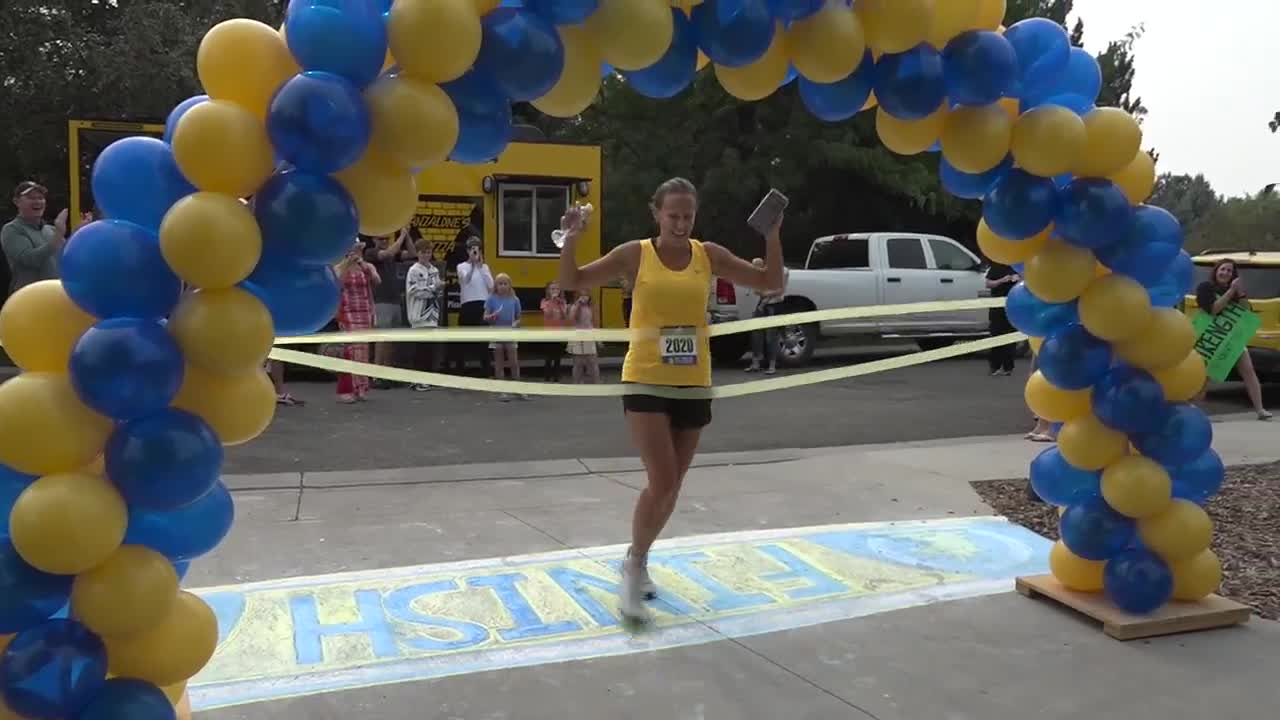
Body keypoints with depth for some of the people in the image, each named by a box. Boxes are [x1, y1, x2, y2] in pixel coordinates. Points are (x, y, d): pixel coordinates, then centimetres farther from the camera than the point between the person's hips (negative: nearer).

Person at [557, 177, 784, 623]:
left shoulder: (709, 255, 3)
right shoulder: (635, 254, -4)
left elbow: (770, 283, 6)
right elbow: (573, 283, -1)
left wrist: (772, 235, -7)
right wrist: (570, 241, -17)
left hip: (693, 384, 4)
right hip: (646, 381, -4)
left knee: (672, 486, 13)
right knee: (661, 481, -14)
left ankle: (638, 562, 34)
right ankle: (634, 564, 8)